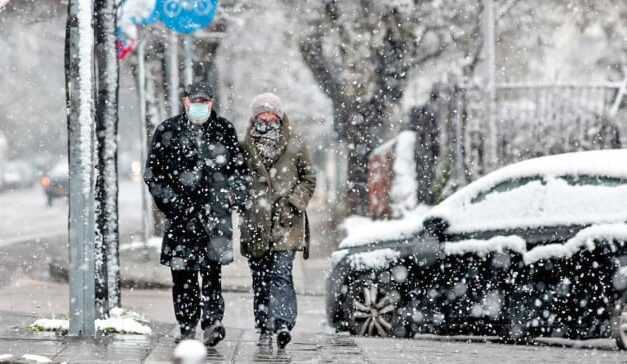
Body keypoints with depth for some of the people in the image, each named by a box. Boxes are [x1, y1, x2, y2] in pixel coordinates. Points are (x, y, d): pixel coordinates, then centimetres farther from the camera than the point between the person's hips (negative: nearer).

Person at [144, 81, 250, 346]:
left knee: (212, 269, -14)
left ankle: (212, 321, -18)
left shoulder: (224, 131, 13)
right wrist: (169, 200, -3)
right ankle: (187, 327, 8)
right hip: (181, 214, 1)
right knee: (182, 272, 1)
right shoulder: (168, 131, 8)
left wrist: (235, 195, 5)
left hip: (215, 211, 0)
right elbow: (153, 172, 8)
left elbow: (240, 169, 20)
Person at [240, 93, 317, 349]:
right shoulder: (245, 149, 9)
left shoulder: (294, 147, 5)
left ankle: (283, 325, -24)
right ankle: (264, 330, 12)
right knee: (260, 278, 6)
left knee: (281, 273, -15)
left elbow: (309, 180, 10)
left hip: (285, 222, -2)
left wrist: (293, 202, -3)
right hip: (256, 224, 2)